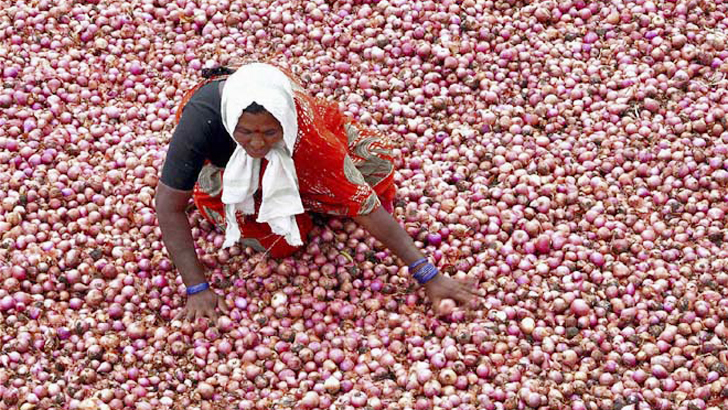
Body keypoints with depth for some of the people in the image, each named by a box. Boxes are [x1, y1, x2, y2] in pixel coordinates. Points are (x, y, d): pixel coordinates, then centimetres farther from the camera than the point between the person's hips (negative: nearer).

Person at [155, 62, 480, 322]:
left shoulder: (303, 129, -41)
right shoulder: (201, 119, -45)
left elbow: (367, 206, -36)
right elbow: (168, 206, -35)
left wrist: (428, 277, -35)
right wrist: (197, 289, -38)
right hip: (221, 164, -1)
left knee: (373, 157, -16)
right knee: (280, 242, -19)